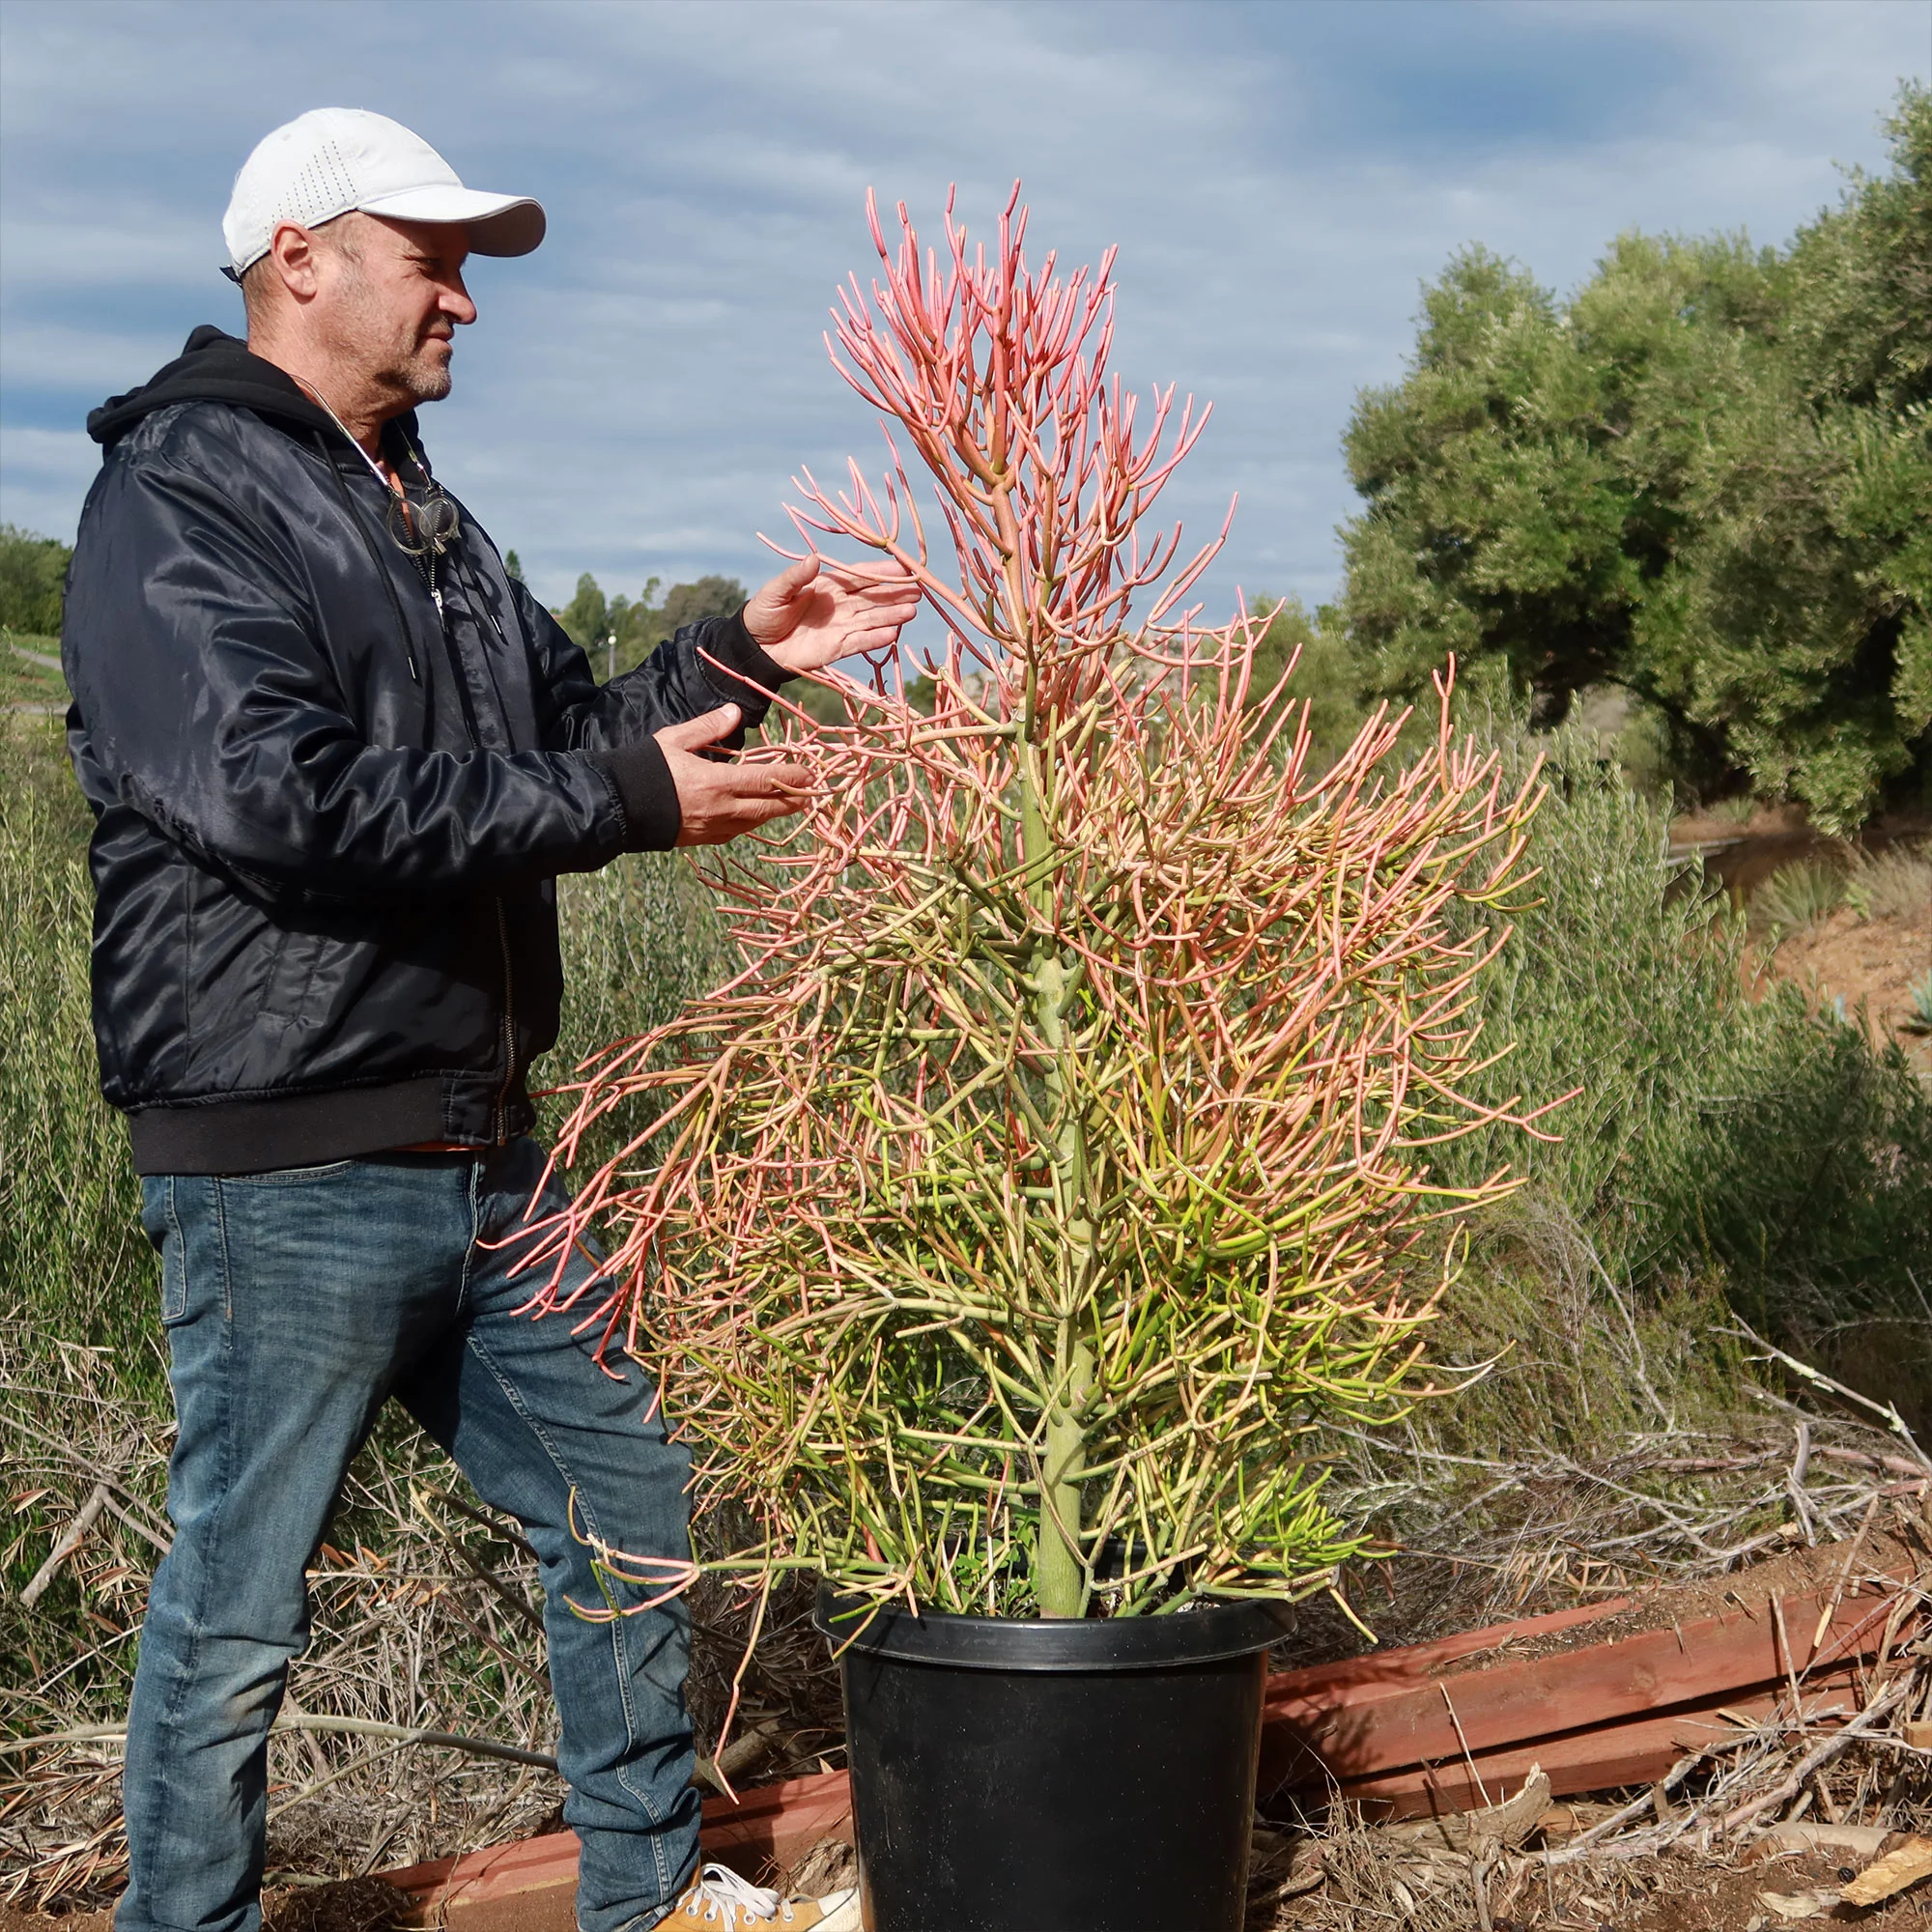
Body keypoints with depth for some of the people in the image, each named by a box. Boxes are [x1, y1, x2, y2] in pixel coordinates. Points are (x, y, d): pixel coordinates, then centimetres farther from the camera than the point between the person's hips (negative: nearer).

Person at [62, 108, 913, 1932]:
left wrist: (733, 656, 4)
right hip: (285, 1174, -9)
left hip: (482, 1156, 9)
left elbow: (562, 738, 20)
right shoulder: (175, 500, -11)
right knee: (238, 1609, 3)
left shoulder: (424, 516, 18)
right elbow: (285, 800, -24)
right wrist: (628, 798, -21)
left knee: (627, 1507, 18)